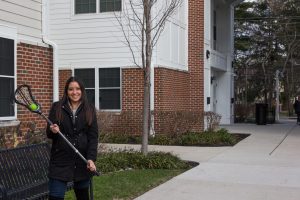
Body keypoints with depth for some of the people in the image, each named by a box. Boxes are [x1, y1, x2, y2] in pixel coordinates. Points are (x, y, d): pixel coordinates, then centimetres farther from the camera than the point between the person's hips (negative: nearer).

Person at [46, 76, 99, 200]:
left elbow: (93, 137, -1)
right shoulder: (57, 107, 2)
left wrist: (91, 158, -12)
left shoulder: (90, 109, 4)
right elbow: (48, 134, 5)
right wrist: (53, 131, -19)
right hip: (60, 161, -1)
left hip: (82, 161, 1)